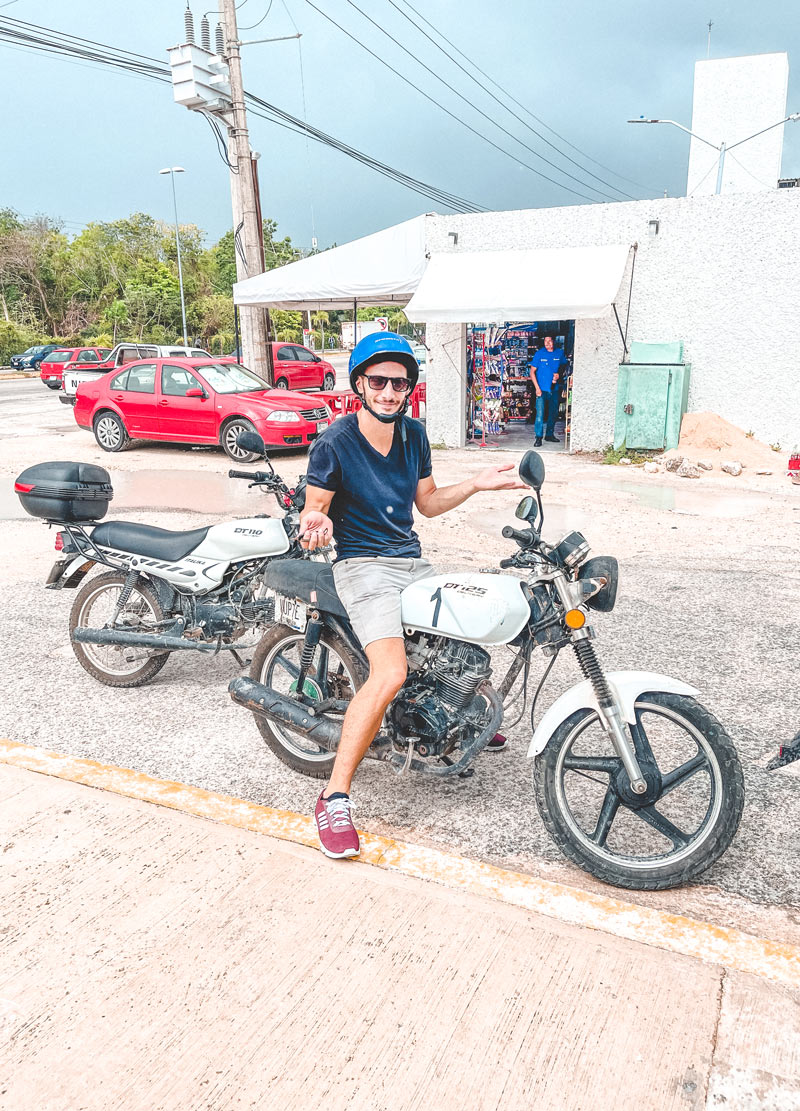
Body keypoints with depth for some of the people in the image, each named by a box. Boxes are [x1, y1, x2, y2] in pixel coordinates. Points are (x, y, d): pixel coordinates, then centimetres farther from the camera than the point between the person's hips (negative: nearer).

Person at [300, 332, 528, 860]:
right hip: (364, 566, -7)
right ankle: (335, 797, -19)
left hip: (413, 561, 7)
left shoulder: (413, 434, 7)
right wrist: (316, 523, -33)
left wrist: (477, 484, 6)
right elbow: (315, 508, -10)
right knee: (391, 673, -28)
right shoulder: (334, 443, -12)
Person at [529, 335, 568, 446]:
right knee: (540, 414, -10)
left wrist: (559, 374, -4)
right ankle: (538, 437, -3)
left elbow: (565, 366, 17)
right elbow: (532, 371, -4)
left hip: (555, 388, 4)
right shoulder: (539, 353, -6)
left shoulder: (560, 353, 1)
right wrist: (537, 388, -11)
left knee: (554, 413, 13)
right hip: (542, 389, -4)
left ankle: (550, 434, 27)